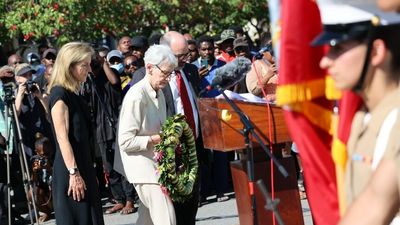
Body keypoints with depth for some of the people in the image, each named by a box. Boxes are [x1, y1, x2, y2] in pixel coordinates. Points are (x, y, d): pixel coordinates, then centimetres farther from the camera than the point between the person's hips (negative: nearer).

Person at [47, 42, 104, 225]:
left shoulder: (73, 94, 14)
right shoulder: (59, 94, -13)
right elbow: (62, 138, -18)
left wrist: (83, 172, 17)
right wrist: (73, 173, -21)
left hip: (82, 166, 9)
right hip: (70, 170, -9)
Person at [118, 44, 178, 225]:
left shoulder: (158, 93, 10)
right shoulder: (136, 96, -18)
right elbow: (125, 141, -20)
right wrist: (157, 139, -20)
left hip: (156, 165, 9)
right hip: (144, 168, -9)